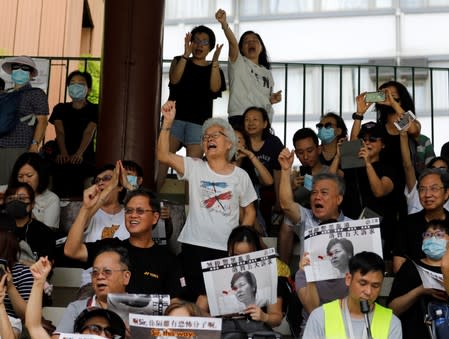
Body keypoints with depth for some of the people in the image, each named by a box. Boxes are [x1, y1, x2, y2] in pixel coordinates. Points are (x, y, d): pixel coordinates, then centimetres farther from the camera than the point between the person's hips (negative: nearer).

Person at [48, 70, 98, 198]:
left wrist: (78, 154, -29)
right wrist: (63, 153, -23)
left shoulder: (94, 109, 9)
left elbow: (89, 132, -9)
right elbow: (60, 132, -1)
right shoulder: (60, 108, 17)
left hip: (84, 159, -2)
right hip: (63, 159, 2)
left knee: (78, 195, -27)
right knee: (60, 194, -23)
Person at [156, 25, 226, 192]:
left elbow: (215, 88, -6)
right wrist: (186, 54, -14)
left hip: (199, 121, 0)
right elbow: (174, 79, -6)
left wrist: (215, 61, -13)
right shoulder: (179, 61, 15)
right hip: (175, 116, 0)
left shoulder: (214, 69, 14)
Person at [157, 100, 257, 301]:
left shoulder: (240, 175, 7)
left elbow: (249, 211, 14)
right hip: (194, 247, 0)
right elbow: (163, 156, -11)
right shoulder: (194, 168, 4)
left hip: (227, 249, 1)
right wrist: (167, 123, -19)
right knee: (197, 299, 3)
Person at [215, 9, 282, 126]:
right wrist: (224, 24, -29)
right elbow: (233, 42, -12)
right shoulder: (238, 63, 7)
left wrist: (272, 99, 8)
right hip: (240, 118, -5)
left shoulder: (267, 72, 23)